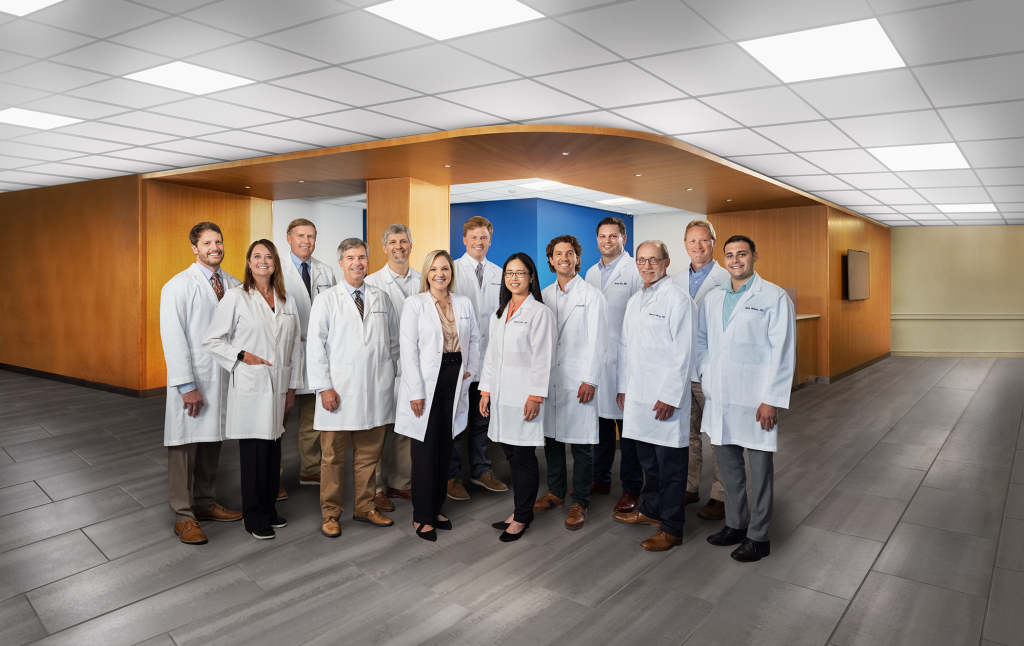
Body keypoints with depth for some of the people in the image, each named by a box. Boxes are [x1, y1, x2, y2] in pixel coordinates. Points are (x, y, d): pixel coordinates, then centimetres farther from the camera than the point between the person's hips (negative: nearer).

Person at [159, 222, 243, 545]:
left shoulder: (233, 284, 8)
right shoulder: (179, 286, -8)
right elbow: (173, 337, -12)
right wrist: (187, 385, -16)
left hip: (224, 377, 5)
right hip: (193, 379, -5)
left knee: (212, 443, 15)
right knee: (185, 445, 1)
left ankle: (205, 503, 29)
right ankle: (184, 516, 13)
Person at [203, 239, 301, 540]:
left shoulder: (287, 301, 10)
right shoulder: (236, 297, -3)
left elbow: (295, 345, 13)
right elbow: (212, 340, -2)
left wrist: (292, 387, 11)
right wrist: (242, 356, -13)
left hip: (278, 387, 5)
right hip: (250, 387, -4)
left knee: (273, 450, 10)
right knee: (254, 452, -1)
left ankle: (269, 509, 25)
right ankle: (253, 517, 13)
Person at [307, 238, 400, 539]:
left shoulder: (381, 298, 12)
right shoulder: (326, 300, 2)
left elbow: (394, 340, 16)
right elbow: (315, 347, -3)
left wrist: (393, 374, 9)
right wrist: (323, 387, -10)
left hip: (376, 390, 3)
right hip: (339, 392, -3)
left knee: (369, 452, 10)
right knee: (333, 456, 4)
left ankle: (364, 507, 25)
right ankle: (331, 513, 17)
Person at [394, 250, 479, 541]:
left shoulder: (464, 304, 8)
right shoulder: (415, 304, -5)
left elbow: (474, 339, 19)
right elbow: (408, 350, -10)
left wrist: (471, 369, 6)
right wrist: (416, 392, -14)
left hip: (454, 384, 4)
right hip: (426, 385, -4)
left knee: (445, 449, 11)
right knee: (425, 451, 0)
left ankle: (437, 508, 25)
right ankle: (422, 517, 12)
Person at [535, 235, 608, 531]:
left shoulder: (592, 295, -2)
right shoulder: (544, 295, 12)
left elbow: (596, 341, -7)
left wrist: (590, 380, -12)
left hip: (578, 380, -5)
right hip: (549, 378, 5)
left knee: (581, 444, 0)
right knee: (551, 437, 12)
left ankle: (580, 503, 12)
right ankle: (556, 492, 28)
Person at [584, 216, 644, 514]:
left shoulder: (635, 271, -5)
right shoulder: (591, 273, 15)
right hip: (596, 357, 6)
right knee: (601, 419, 14)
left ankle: (632, 489, 10)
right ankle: (600, 479, 27)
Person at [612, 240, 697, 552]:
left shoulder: (678, 299, -10)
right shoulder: (634, 301, 15)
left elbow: (684, 352, -14)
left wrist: (670, 396, -17)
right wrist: (622, 386, 14)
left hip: (666, 398, -7)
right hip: (637, 396, 7)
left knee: (670, 466, 1)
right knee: (647, 459, 19)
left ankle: (671, 529, 11)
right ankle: (650, 510, 35)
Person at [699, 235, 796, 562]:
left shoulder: (775, 297, -5)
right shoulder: (712, 298, 12)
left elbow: (783, 352, -9)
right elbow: (702, 339, 23)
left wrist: (771, 400, -13)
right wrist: (706, 375, 9)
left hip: (755, 399, -5)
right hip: (719, 397, 6)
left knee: (760, 467, 3)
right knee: (727, 462, 15)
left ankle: (758, 537, 16)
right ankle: (735, 524, 31)